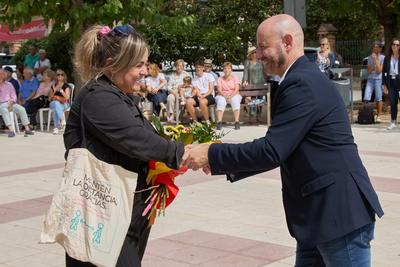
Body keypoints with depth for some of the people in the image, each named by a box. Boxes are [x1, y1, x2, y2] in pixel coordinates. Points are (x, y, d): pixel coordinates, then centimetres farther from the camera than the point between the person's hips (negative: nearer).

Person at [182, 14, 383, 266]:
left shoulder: (302, 84, -18)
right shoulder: (303, 79, 14)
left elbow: (272, 150, -22)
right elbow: (279, 151, 16)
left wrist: (212, 154, -13)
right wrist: (222, 162, 10)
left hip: (340, 213, -10)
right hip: (319, 214, 10)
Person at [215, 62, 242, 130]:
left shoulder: (235, 78, 12)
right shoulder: (220, 79, 15)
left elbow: (236, 90, -2)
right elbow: (219, 90, 1)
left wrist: (231, 96, -21)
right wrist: (225, 96, -20)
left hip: (234, 95, 0)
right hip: (222, 96, 0)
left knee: (235, 101, -36)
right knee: (221, 101, -35)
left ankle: (237, 122, -45)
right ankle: (219, 122, -45)